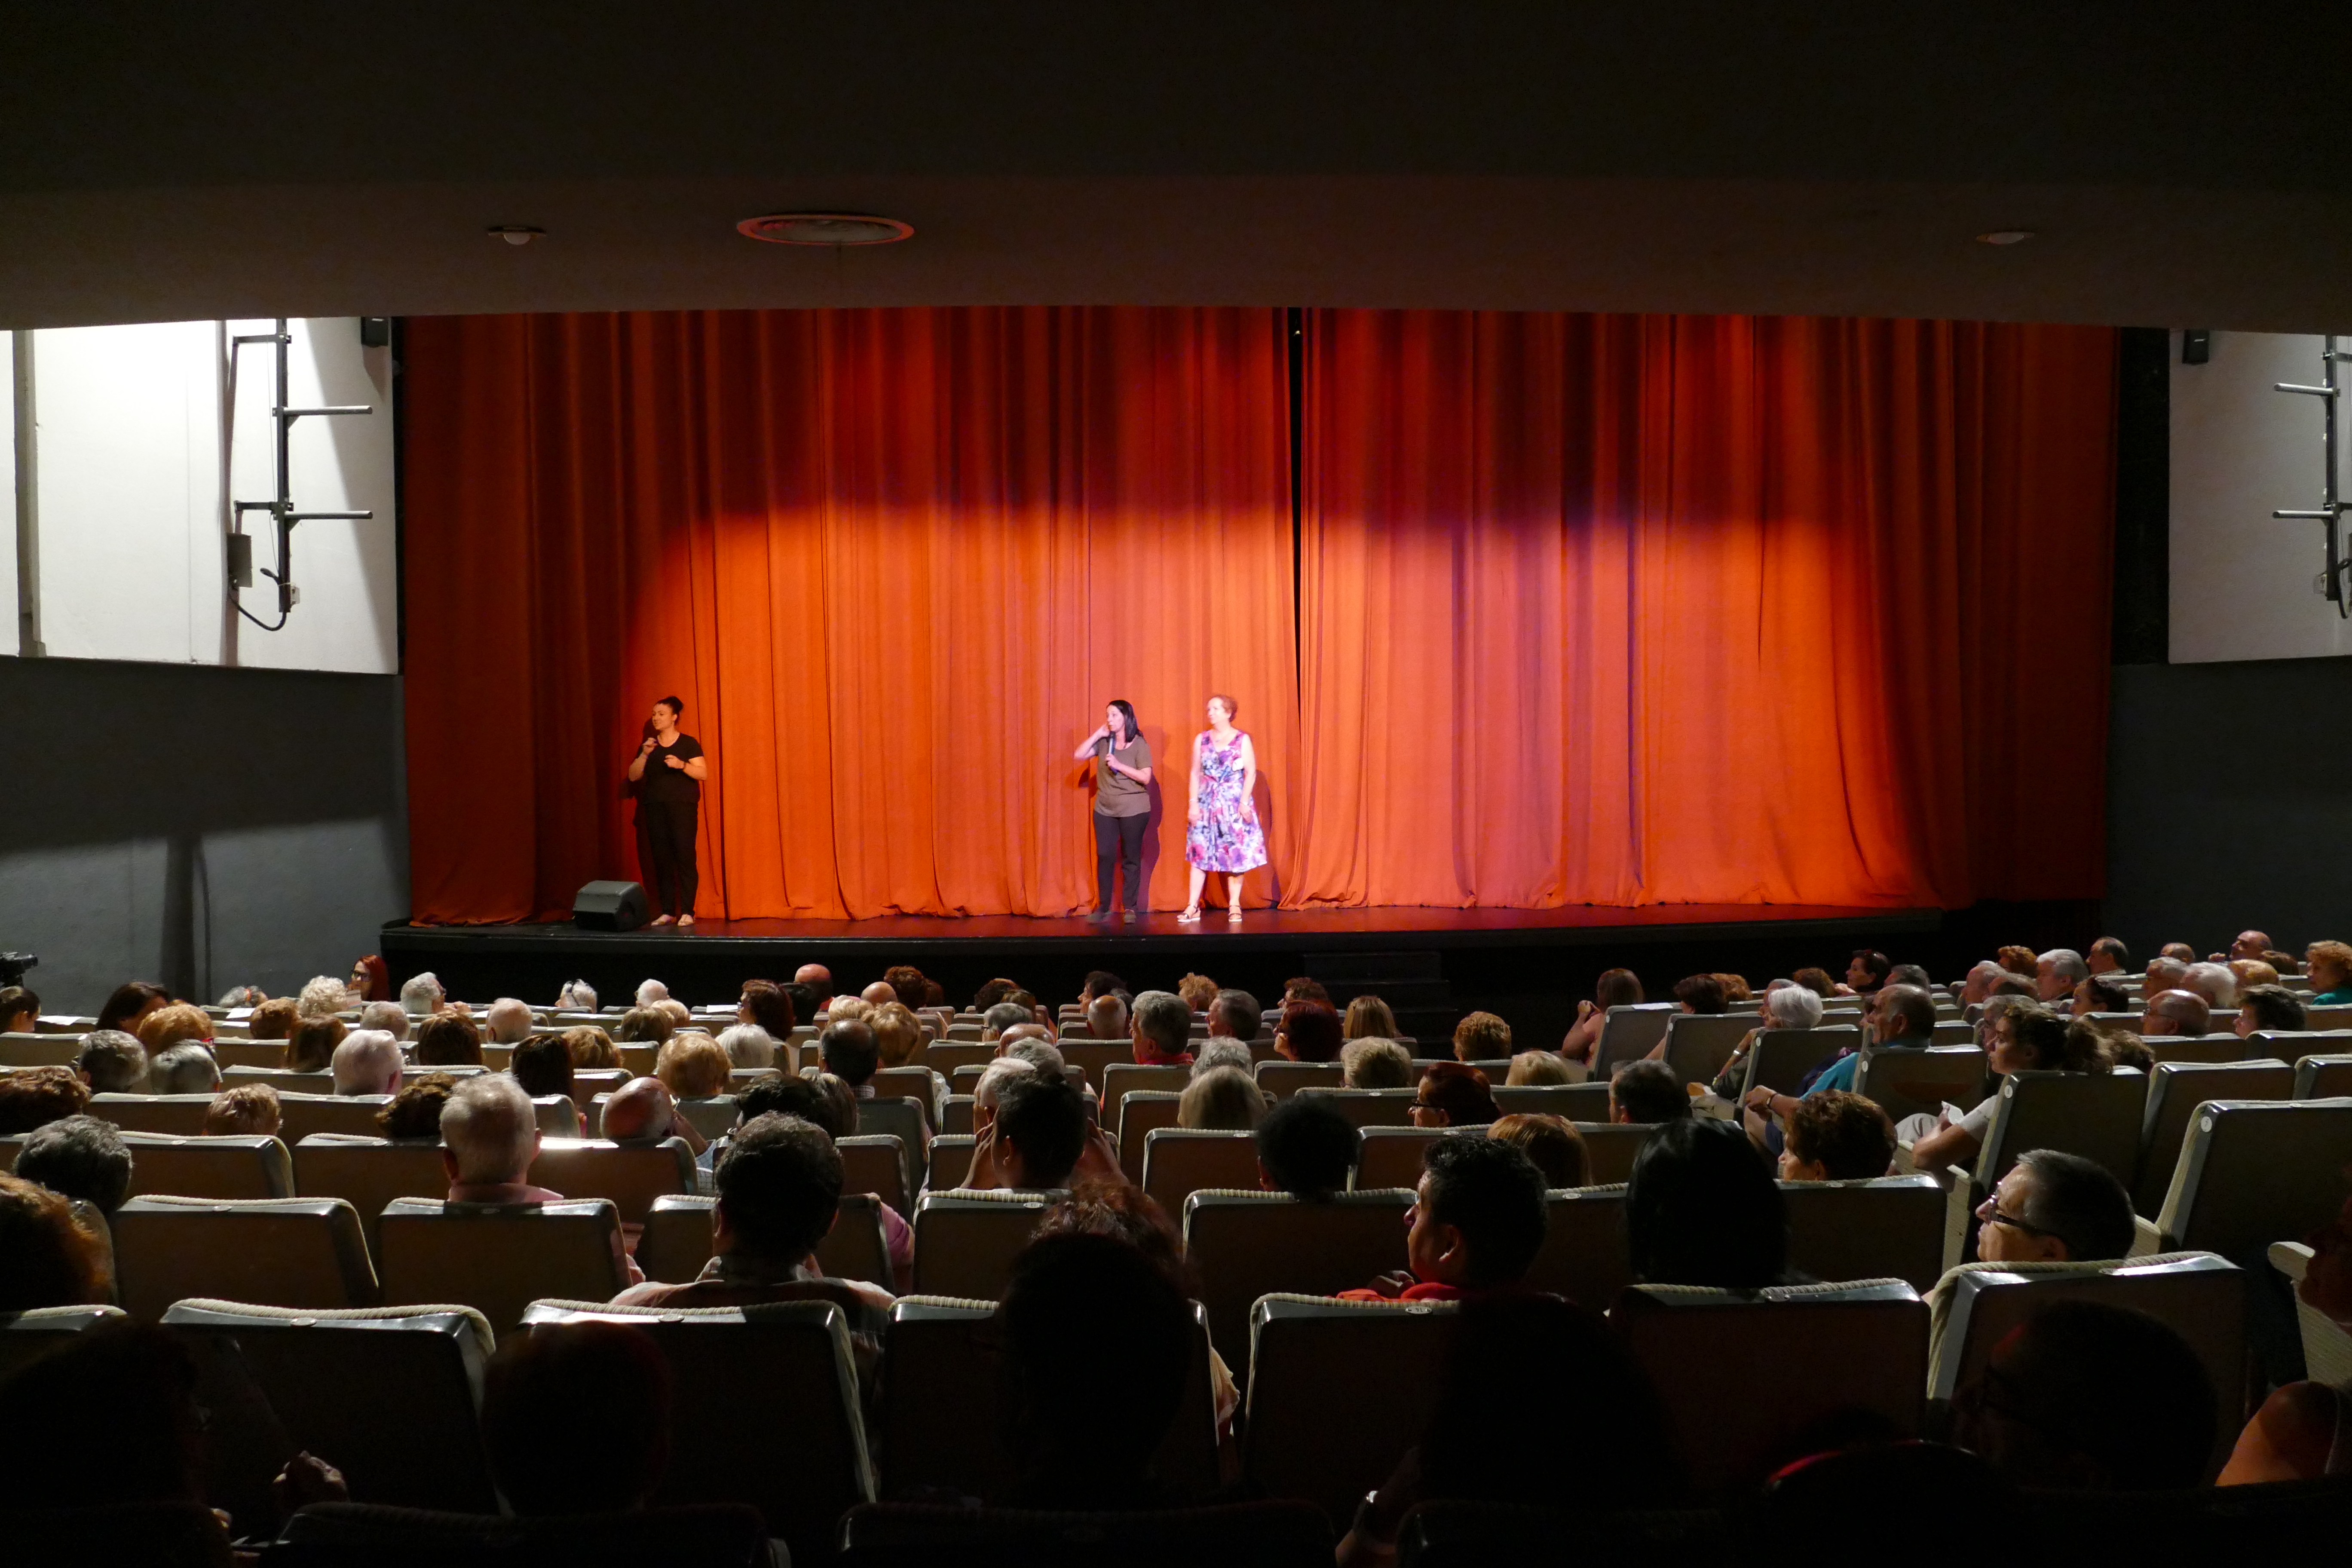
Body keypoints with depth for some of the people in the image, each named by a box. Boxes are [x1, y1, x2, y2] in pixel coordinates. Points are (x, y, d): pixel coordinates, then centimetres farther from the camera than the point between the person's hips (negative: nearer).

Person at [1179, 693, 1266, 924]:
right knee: (1199, 853, -2)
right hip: (1206, 803, 2)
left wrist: (1244, 801, -13)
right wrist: (1193, 804, 0)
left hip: (1234, 803, -2)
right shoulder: (1201, 739, 8)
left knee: (1236, 854, -1)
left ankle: (1234, 906, 6)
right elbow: (1195, 774, 8)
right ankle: (1193, 907, 0)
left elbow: (1251, 773, -4)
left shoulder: (1242, 740, 0)